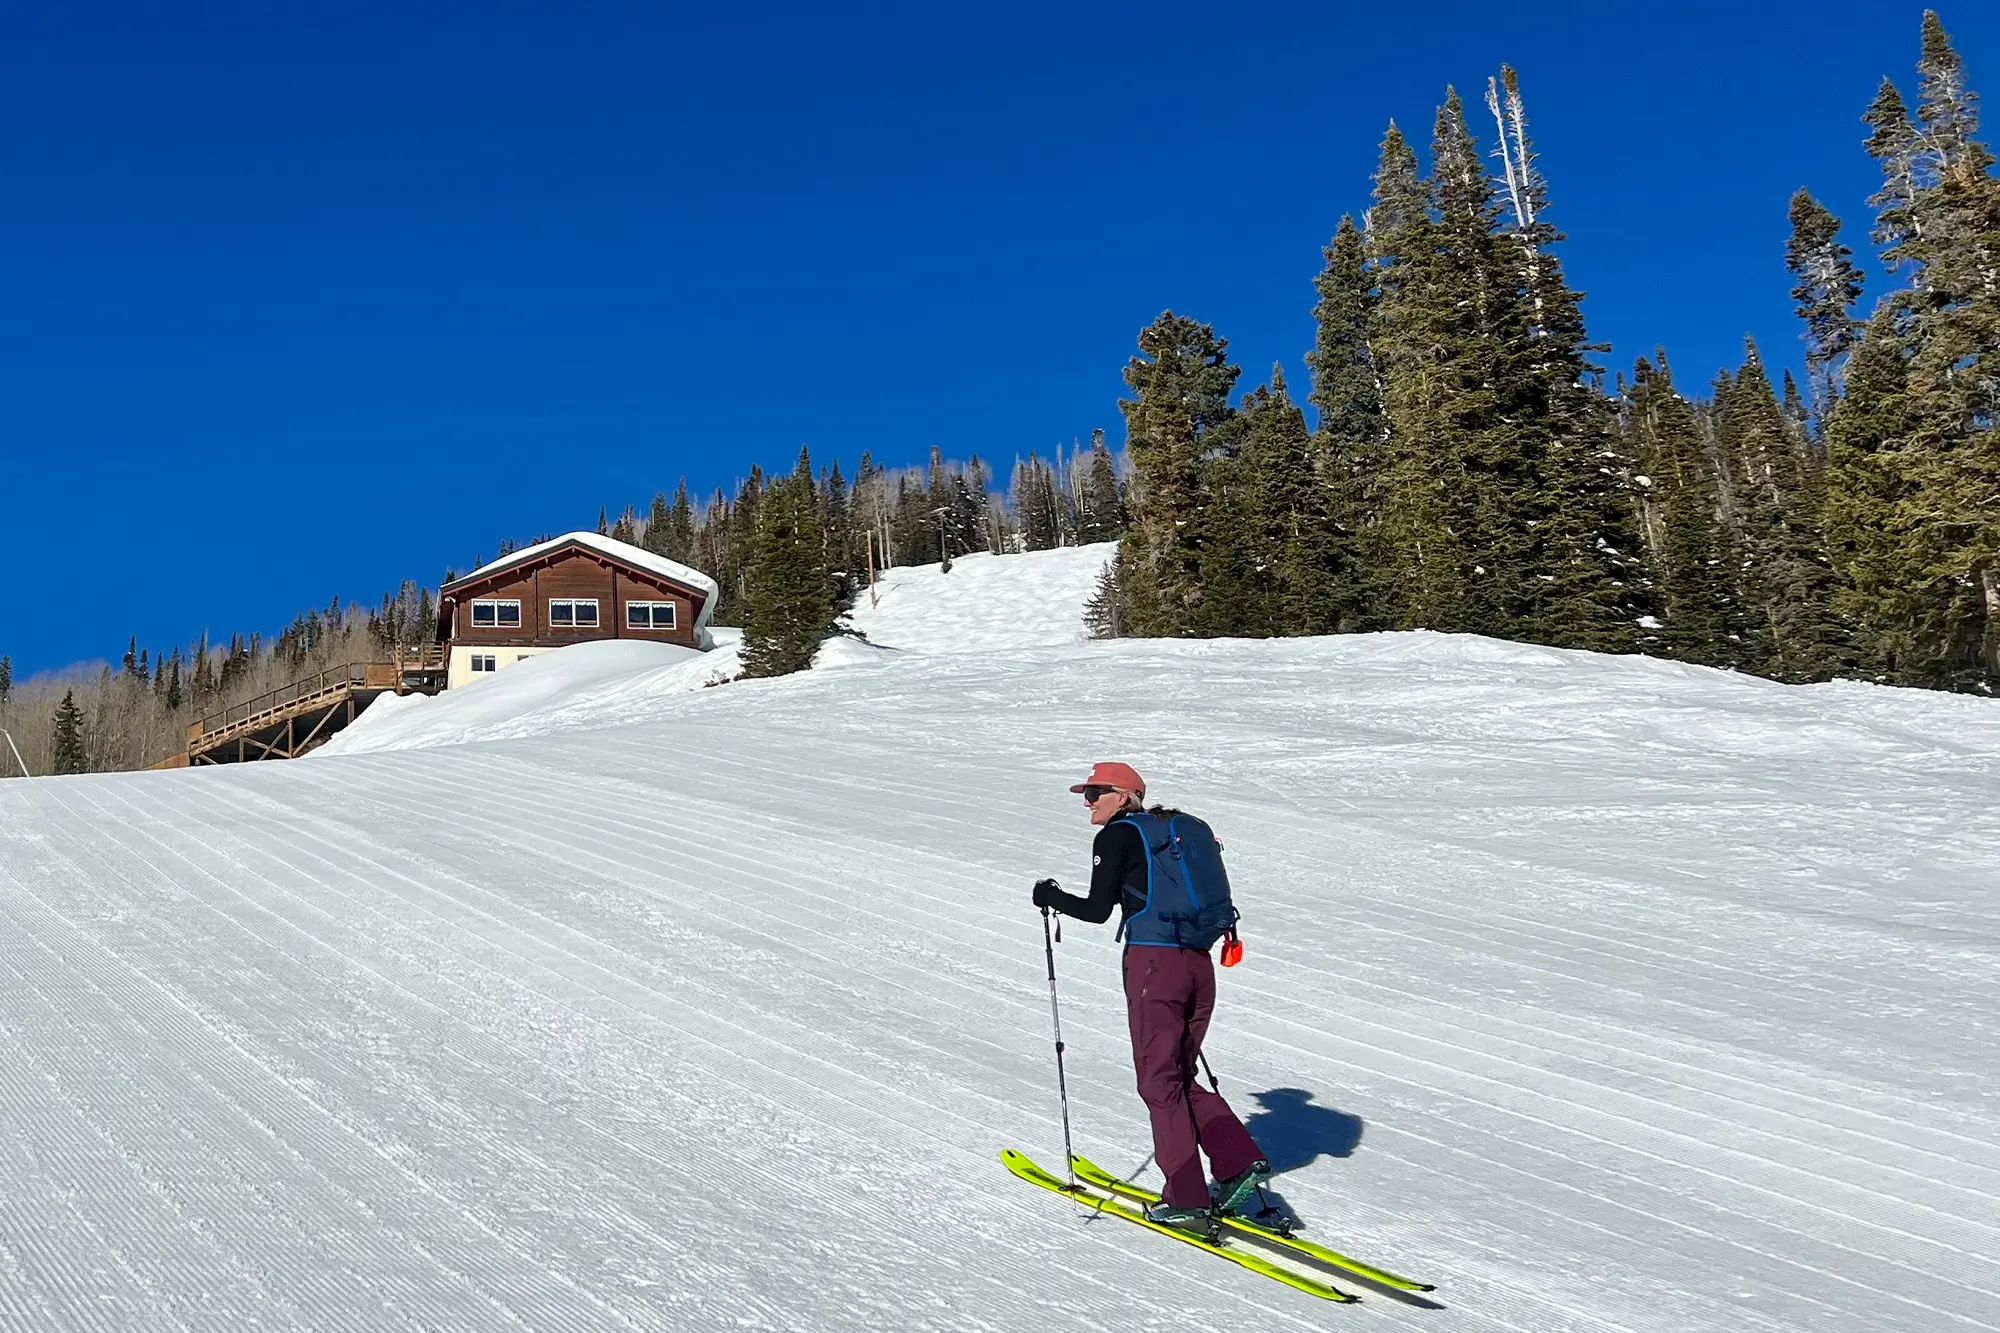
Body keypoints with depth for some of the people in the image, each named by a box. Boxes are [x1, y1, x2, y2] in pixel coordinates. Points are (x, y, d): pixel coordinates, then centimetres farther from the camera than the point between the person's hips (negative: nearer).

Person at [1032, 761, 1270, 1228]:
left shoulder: (1115, 836, -3)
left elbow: (1097, 910, -6)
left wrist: (1050, 896, 9)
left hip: (1152, 961, -7)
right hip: (1198, 962, 7)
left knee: (1160, 1082, 4)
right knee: (1182, 1078, 19)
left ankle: (1187, 1197, 7)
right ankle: (1241, 1160, 10)